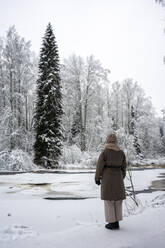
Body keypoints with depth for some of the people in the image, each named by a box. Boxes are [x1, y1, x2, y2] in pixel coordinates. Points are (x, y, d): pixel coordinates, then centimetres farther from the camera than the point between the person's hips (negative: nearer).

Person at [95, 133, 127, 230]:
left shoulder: (104, 152, -11)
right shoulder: (121, 152, 2)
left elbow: (100, 166, -9)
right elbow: (123, 167, 8)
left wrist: (97, 178, 3)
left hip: (107, 178, -4)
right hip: (118, 178, 4)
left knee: (109, 200, 5)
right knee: (117, 200, 13)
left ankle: (112, 223, 10)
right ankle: (117, 222, 19)